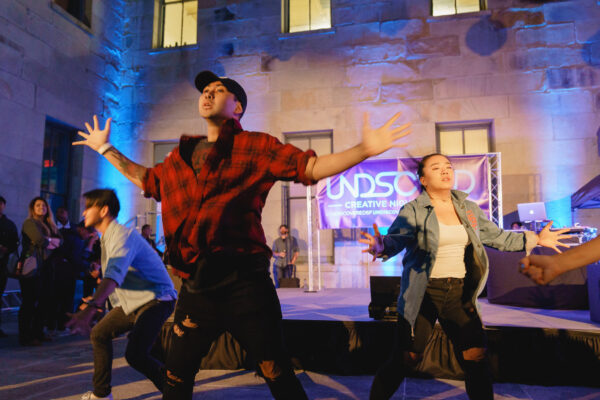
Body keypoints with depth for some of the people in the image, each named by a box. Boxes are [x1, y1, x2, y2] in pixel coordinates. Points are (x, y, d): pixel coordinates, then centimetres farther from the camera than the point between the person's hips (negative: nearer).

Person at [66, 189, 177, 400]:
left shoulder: (122, 235, -21)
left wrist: (91, 308, -51)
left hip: (156, 299, -10)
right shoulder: (108, 237, 12)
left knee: (135, 354, -22)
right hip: (133, 301, 10)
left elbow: (115, 274, -38)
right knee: (99, 334, 14)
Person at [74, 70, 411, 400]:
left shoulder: (257, 147, 1)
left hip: (244, 282, -5)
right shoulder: (181, 156, 16)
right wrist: (107, 149, 35)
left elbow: (311, 167, -8)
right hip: (196, 285, 5)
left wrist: (364, 149, -20)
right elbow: (144, 178, 33)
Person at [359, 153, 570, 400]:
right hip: (423, 294, -4)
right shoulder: (413, 210, -7)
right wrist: (383, 247, -45)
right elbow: (397, 237, -23)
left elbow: (497, 237, 21)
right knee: (405, 360, 1)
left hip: (459, 294, 5)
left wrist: (534, 239, 19)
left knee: (476, 359, 4)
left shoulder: (469, 209, 10)